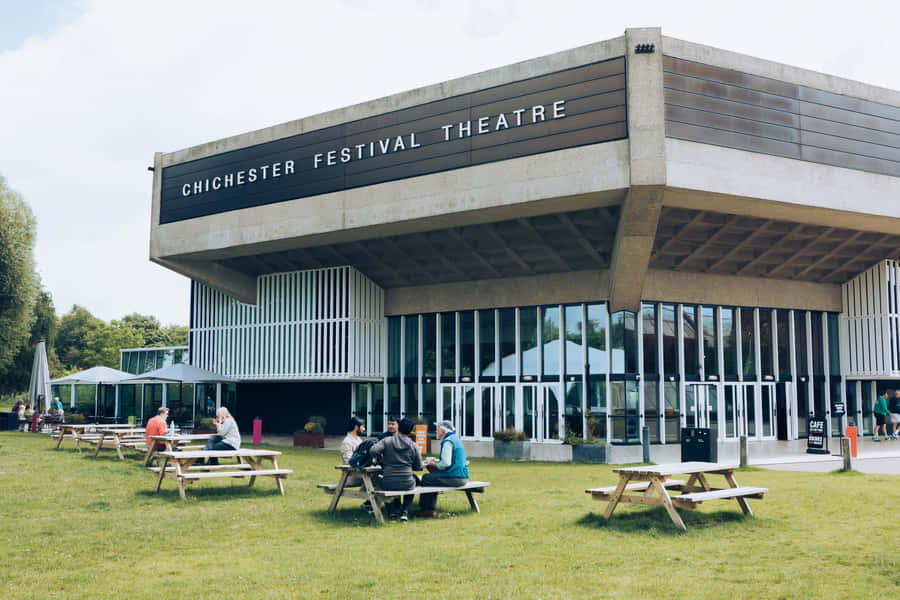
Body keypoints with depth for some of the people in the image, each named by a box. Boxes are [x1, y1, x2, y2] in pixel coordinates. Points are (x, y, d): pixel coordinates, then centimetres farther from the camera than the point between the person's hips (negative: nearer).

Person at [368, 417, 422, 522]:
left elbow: (373, 451, -15)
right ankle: (405, 511, 23)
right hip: (407, 485, 0)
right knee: (414, 479, 36)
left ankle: (392, 510, 30)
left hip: (388, 485, 0)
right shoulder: (414, 446, 1)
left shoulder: (386, 441, -1)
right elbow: (418, 467, 4)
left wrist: (381, 459, 5)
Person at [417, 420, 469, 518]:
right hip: (463, 477, 10)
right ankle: (430, 509, 21)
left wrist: (434, 464, -4)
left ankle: (426, 509, 9)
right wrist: (436, 461, 15)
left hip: (455, 478, -10)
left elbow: (446, 463, -22)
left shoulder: (448, 441, -13)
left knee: (426, 478, 0)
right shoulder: (455, 439, 18)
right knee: (432, 478, 23)